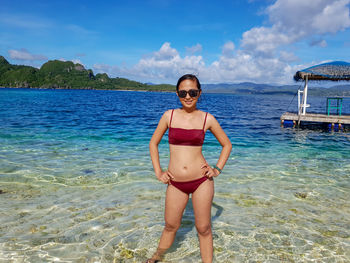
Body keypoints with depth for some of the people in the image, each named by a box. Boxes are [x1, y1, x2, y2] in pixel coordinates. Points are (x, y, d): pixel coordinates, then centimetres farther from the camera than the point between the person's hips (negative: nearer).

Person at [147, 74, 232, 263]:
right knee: (171, 226, 17)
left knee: (203, 228, 10)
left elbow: (227, 144, 11)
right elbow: (153, 143, 10)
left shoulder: (207, 118, -2)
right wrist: (158, 172, 3)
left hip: (201, 180, -1)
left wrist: (217, 169, 1)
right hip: (175, 183, 2)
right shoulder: (169, 116, 0)